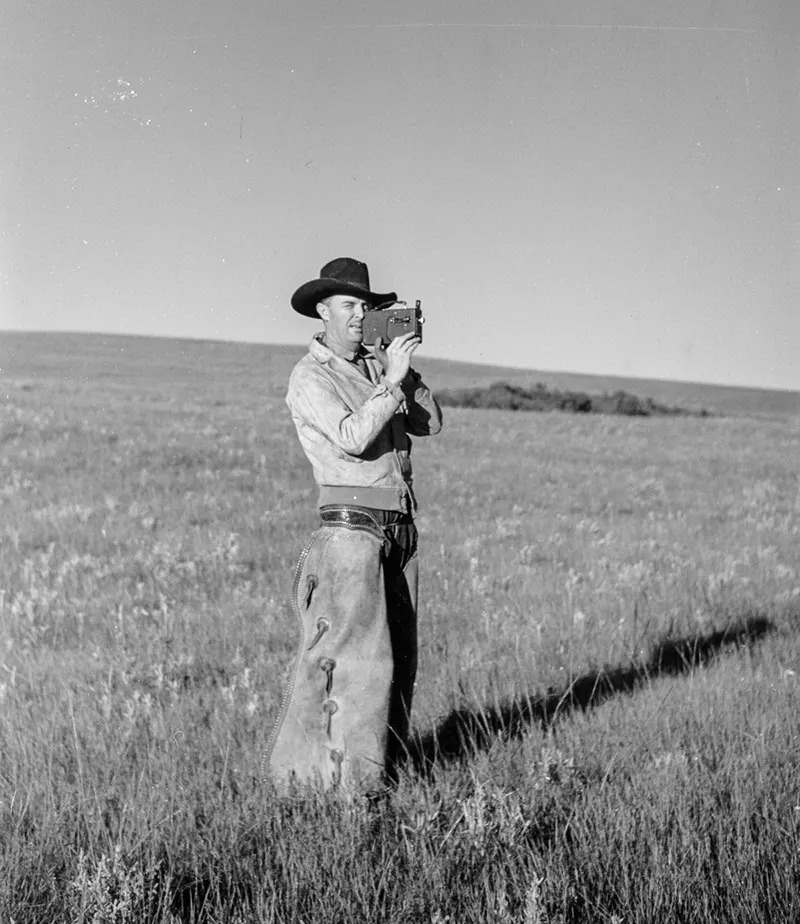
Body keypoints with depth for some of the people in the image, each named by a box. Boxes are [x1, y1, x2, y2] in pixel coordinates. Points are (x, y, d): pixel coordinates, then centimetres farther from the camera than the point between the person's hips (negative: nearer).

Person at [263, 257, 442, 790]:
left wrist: (405, 370, -2)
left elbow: (430, 423, 8)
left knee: (399, 658, 10)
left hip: (400, 528, 7)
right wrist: (390, 379, -17)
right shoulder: (311, 378, -4)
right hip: (352, 528, -7)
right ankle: (342, 774, -3)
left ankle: (384, 767, 19)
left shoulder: (376, 365, 16)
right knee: (355, 656, -10)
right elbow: (351, 438, -20)